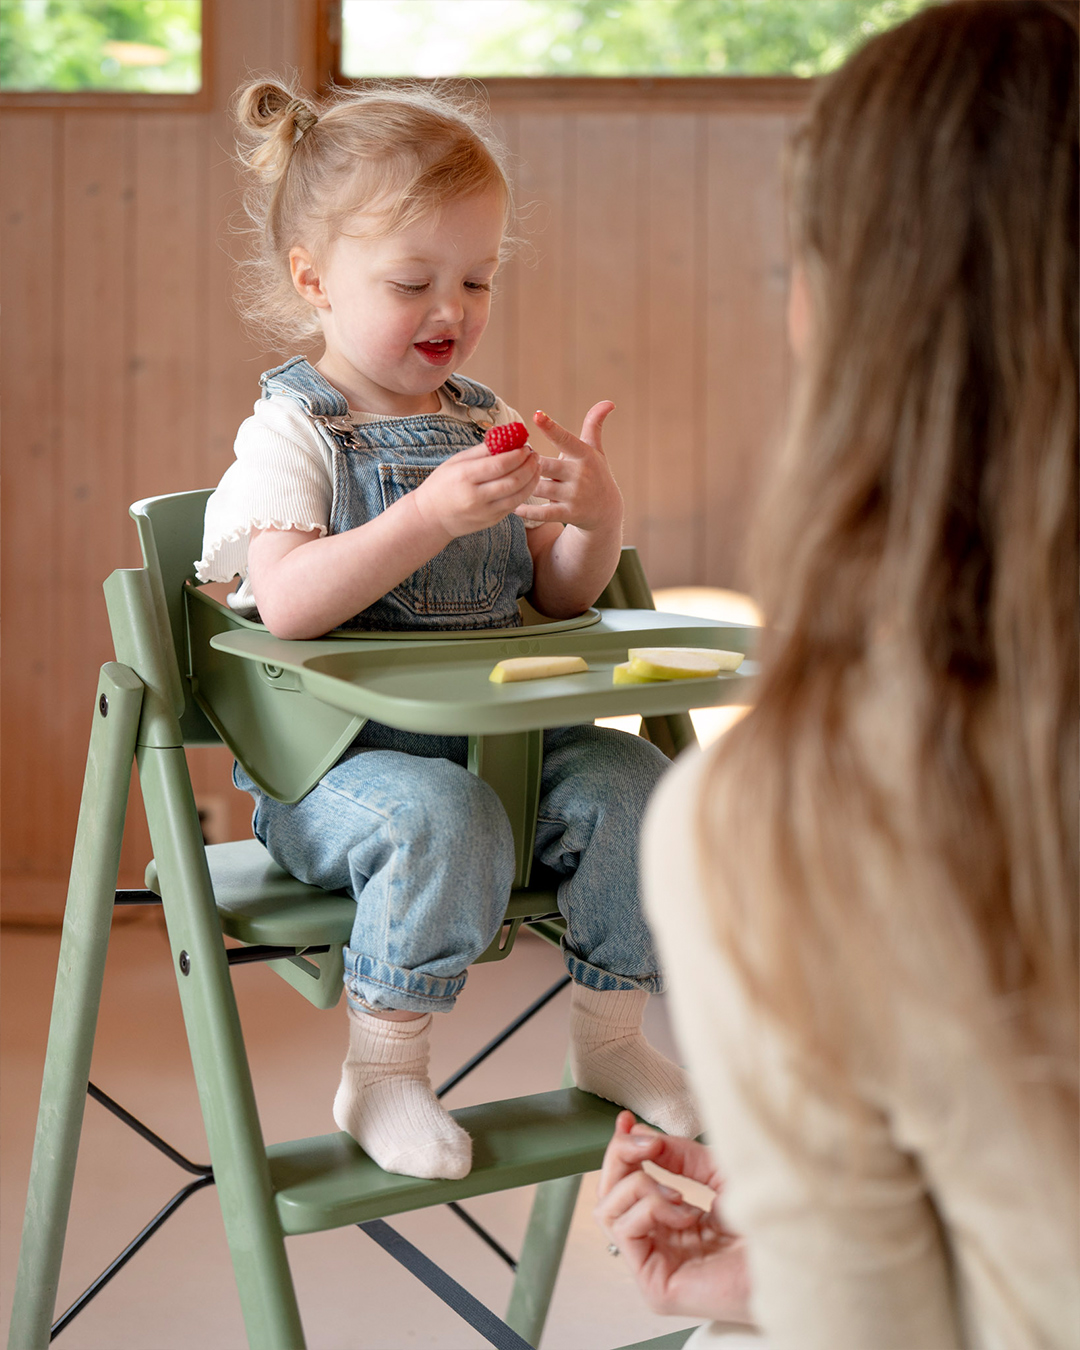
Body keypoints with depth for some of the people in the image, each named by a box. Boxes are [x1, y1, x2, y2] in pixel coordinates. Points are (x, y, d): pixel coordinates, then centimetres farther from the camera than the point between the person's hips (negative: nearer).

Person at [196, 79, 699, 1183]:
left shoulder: (486, 424, 13)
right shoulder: (289, 431, -6)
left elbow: (558, 598, 14)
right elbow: (288, 606, -23)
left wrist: (597, 520, -8)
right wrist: (434, 516, -30)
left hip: (497, 730, 6)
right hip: (332, 759, -5)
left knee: (629, 782, -16)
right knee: (443, 816, -34)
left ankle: (608, 1038, 4)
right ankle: (381, 1074, -13)